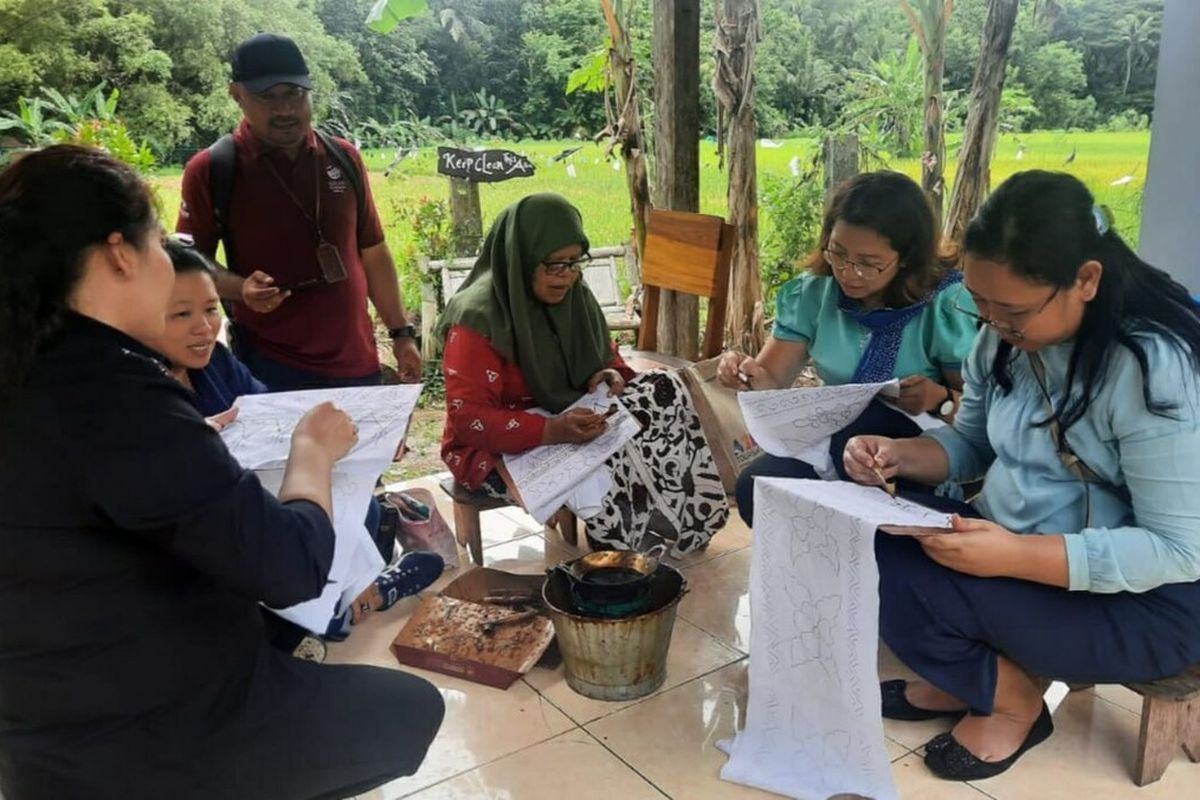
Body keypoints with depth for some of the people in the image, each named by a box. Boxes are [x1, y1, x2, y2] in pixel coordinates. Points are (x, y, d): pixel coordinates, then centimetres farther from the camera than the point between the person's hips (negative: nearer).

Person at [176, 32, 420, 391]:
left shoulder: (344, 157, 4)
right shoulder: (212, 170, -6)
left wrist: (401, 332, 9)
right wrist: (241, 288, -20)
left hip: (356, 361, 4)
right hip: (270, 366, -3)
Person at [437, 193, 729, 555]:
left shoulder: (574, 297, 1)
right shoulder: (478, 316, -21)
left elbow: (604, 356, 16)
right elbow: (468, 418, -25)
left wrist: (608, 375, -11)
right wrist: (551, 430, -37)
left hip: (570, 422, 8)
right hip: (501, 450, -7)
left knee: (665, 390, -9)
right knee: (608, 470, -34)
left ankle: (679, 527, -3)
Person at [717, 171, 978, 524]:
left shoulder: (948, 306, -12)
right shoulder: (813, 292, -1)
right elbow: (773, 380, 1)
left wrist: (939, 400, -28)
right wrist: (750, 375, -23)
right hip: (835, 445, 3)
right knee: (756, 487, -25)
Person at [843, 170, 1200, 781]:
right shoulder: (1005, 337, -3)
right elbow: (972, 444, 10)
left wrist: (1014, 557, -35)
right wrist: (902, 455, -13)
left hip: (1142, 601, -7)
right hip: (1011, 543, 7)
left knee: (900, 579, -24)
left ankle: (1012, 704, 5)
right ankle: (961, 680, 10)